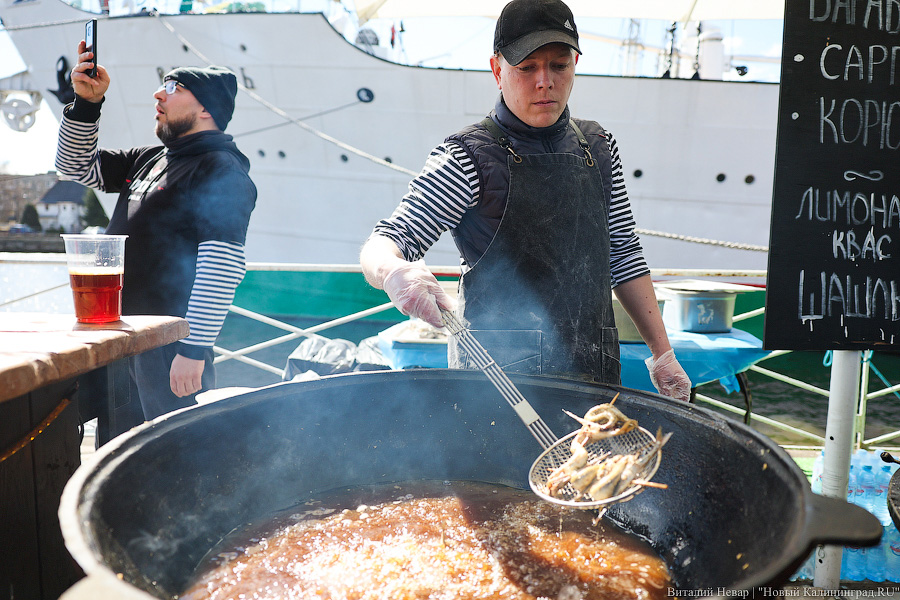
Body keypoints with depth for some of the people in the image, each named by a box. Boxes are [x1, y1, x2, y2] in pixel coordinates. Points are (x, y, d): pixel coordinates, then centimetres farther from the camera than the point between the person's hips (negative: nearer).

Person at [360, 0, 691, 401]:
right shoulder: (469, 158, -9)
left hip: (595, 369, 5)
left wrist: (662, 353, 11)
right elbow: (381, 247, -14)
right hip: (499, 370, -5)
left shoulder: (598, 147, 8)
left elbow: (623, 256, 14)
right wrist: (395, 272, -38)